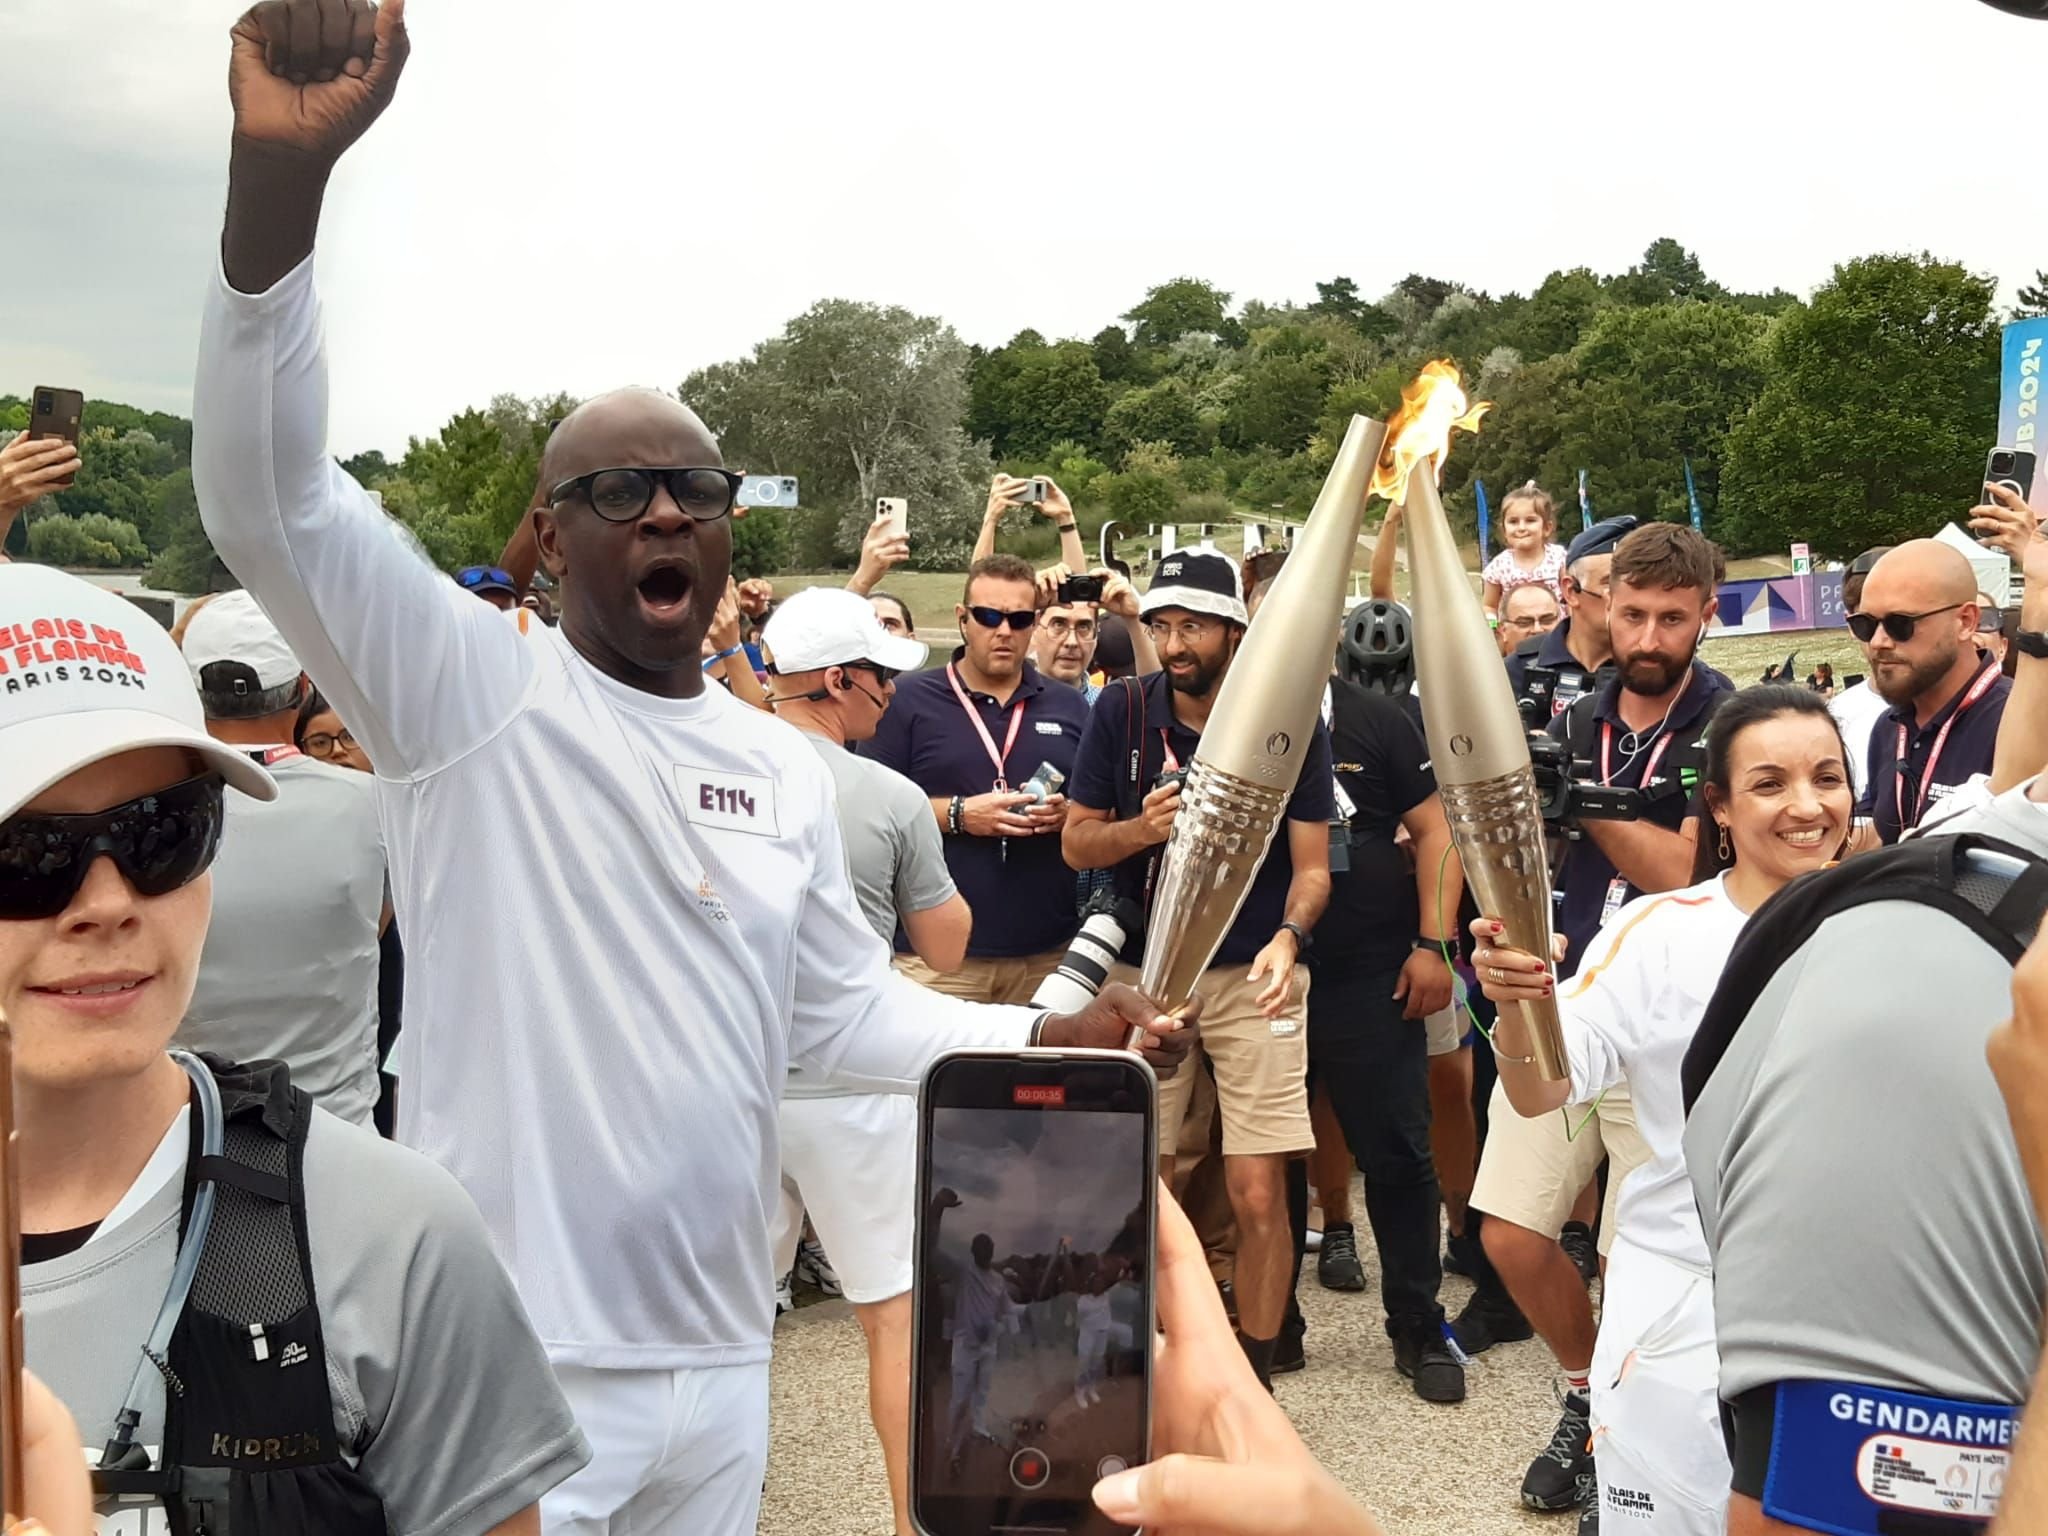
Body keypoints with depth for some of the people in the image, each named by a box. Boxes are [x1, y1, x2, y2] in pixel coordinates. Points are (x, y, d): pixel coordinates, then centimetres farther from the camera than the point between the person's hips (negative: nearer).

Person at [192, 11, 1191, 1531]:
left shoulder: (788, 765, 7)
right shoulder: (470, 688, -9)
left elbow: (846, 1009, 15)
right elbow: (267, 495, -23)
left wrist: (1045, 1033, 1)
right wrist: (279, 174, -35)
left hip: (721, 1353, 6)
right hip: (503, 1362, -5)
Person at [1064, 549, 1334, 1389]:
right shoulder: (1122, 710, -2)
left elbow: (1311, 863, -3)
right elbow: (1077, 843, 3)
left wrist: (1288, 935, -23)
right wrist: (1139, 828, -18)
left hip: (1253, 975, -1)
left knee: (1258, 1195, -3)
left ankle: (1255, 1380, 15)